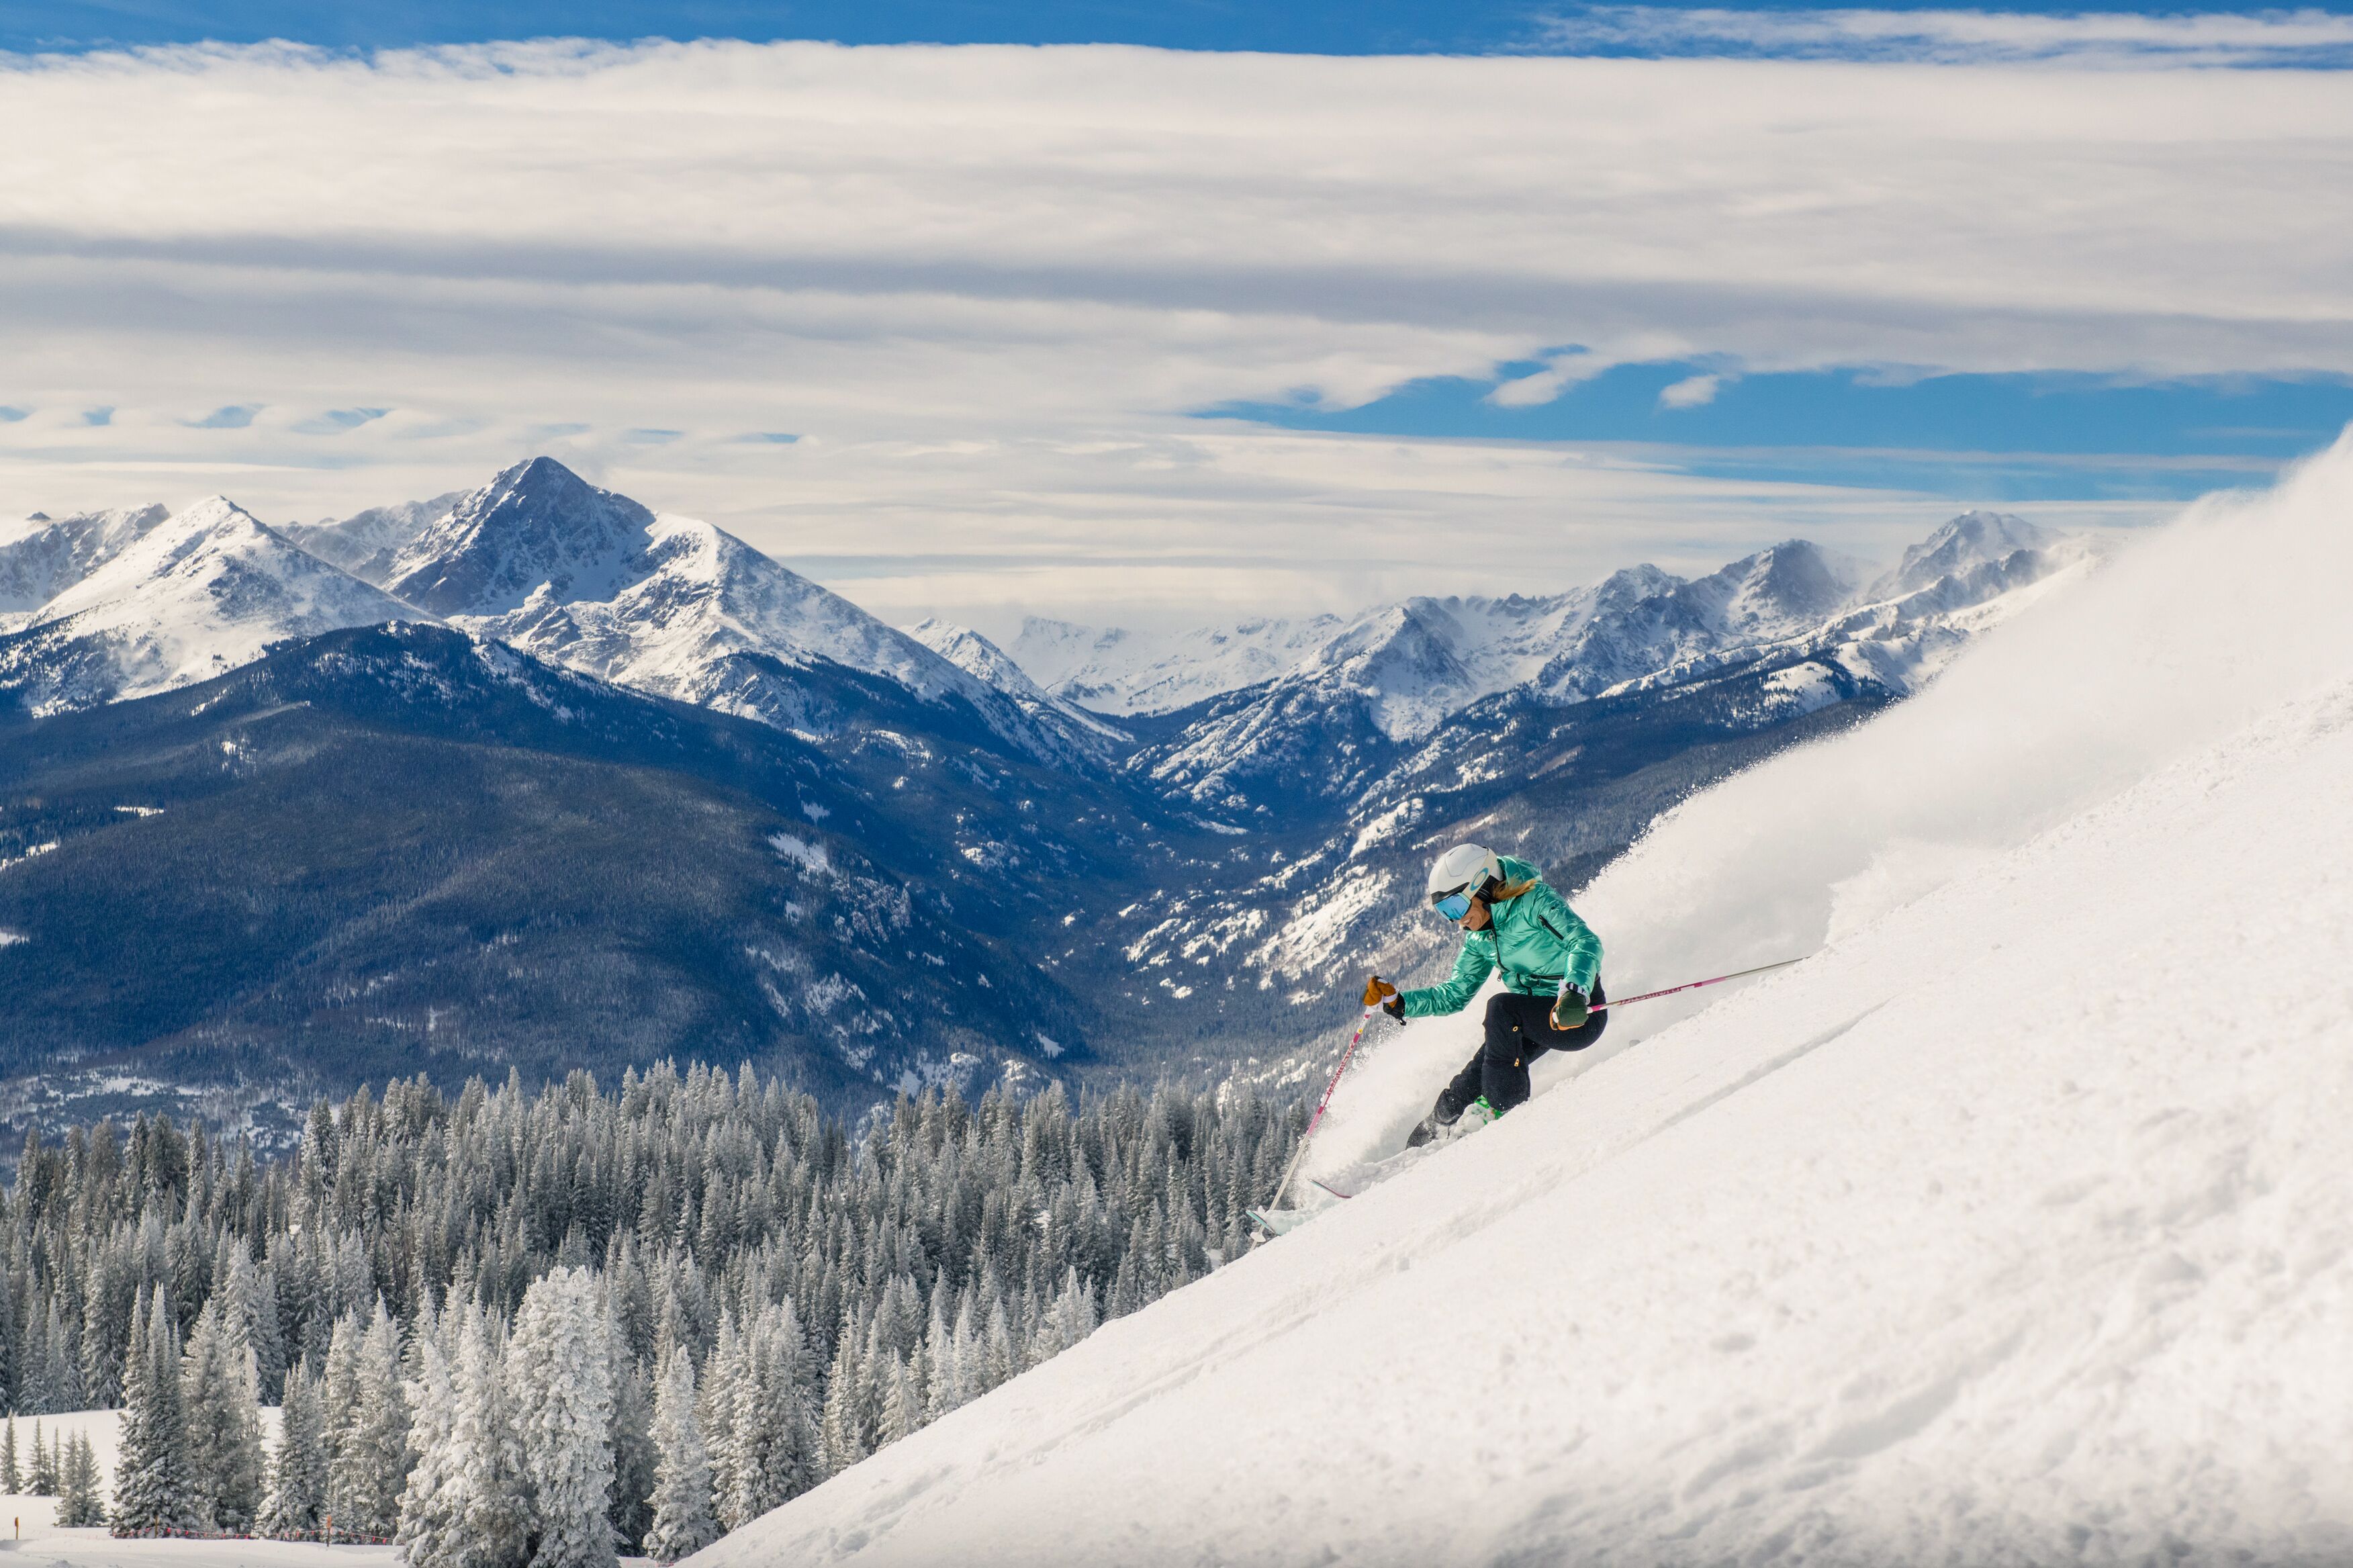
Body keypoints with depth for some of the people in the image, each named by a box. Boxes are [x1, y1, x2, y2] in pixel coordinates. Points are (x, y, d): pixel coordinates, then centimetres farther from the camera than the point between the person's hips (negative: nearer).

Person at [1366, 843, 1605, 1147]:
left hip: (1580, 1015, -8)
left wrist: (1574, 991, -47)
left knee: (1501, 1007, -30)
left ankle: (1503, 1107, -17)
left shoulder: (1534, 901, -17)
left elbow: (1587, 943, -29)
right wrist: (1397, 1001, 0)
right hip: (1534, 1021, 8)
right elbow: (1454, 995, 14)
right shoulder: (1480, 939, 7)